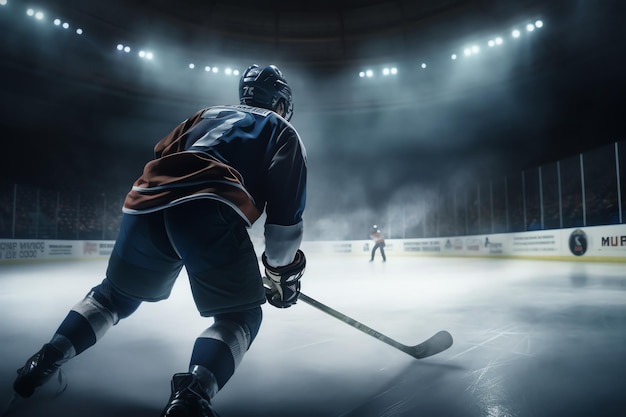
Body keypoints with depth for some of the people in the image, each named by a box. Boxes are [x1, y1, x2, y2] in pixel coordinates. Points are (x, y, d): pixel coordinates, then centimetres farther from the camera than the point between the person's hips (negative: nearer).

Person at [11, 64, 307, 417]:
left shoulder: (208, 114, 35)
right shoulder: (283, 131, 22)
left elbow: (162, 158, 28)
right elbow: (286, 207, 9)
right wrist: (282, 270, 18)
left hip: (149, 202, 6)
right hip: (210, 211, -5)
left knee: (117, 294, 29)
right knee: (241, 315, 6)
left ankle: (46, 359, 26)